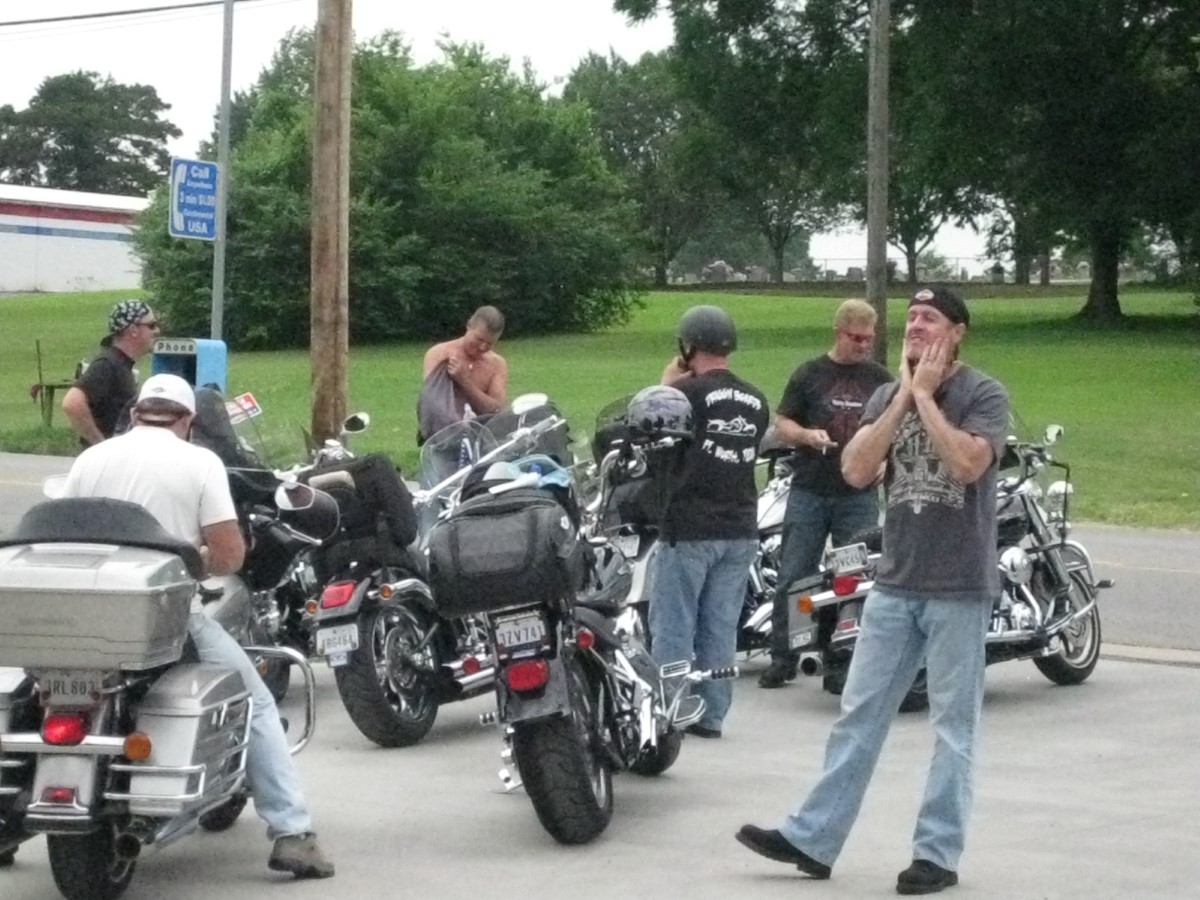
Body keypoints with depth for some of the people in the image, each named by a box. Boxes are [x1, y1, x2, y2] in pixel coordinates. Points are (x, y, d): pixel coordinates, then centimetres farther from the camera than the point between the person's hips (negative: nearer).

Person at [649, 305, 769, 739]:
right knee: (720, 628, 10)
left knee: (673, 625, 1)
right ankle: (710, 714, 13)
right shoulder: (756, 400, 8)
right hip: (740, 529, 6)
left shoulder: (688, 392, -12)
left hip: (689, 528, -6)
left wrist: (667, 384, 7)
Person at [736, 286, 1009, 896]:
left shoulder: (983, 395, -5)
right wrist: (904, 395, -7)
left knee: (953, 726, 3)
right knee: (858, 717, 7)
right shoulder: (886, 396, 10)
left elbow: (967, 463, -23)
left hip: (959, 589, -5)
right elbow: (855, 471, -4)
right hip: (894, 584, 5)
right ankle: (812, 838, 10)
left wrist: (925, 396, -13)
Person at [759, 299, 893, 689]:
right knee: (792, 577, 0)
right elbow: (781, 425, 5)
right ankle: (782, 657, 7)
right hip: (809, 491, -1)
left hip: (860, 495, 1)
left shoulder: (880, 379, 9)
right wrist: (807, 435, -15)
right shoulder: (810, 374, 4)